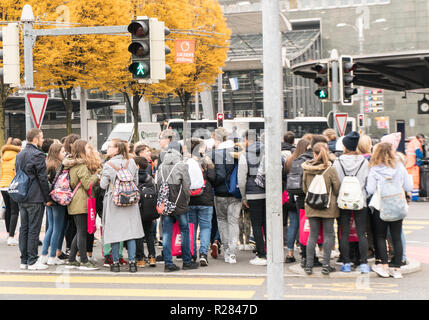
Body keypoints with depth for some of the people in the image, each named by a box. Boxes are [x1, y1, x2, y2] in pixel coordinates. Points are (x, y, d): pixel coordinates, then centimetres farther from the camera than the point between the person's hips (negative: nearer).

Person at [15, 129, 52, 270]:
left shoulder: (19, 155, 13)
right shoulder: (38, 155, -13)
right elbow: (43, 179, -14)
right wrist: (48, 198, -8)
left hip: (22, 199, 8)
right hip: (35, 199, -8)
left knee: (24, 229, 11)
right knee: (34, 230, -3)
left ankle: (24, 261, 15)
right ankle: (32, 262, 0)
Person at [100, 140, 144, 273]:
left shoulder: (108, 165, -10)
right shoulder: (131, 162, 1)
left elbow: (103, 185, -6)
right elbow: (136, 182, 8)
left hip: (113, 201, -3)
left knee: (115, 232, 5)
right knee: (130, 231, 6)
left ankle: (115, 263, 9)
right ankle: (132, 262, 6)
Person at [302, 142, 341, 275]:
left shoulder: (307, 169, -5)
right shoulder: (330, 170, -12)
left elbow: (304, 188, 6)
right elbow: (337, 189, -5)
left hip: (311, 206, 2)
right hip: (328, 207, -2)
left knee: (312, 235, 10)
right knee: (328, 234, 8)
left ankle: (309, 265, 11)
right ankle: (326, 265, 8)